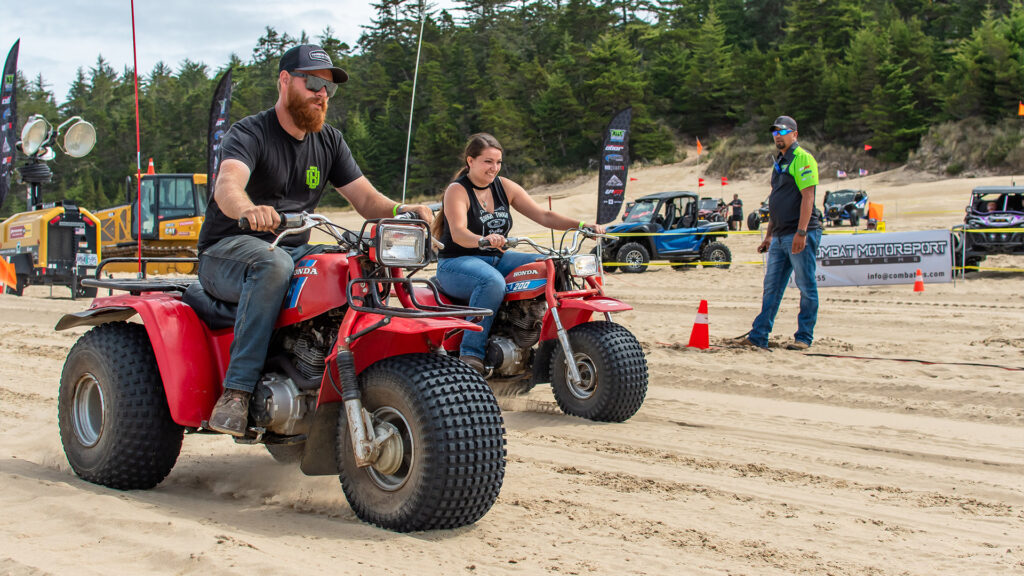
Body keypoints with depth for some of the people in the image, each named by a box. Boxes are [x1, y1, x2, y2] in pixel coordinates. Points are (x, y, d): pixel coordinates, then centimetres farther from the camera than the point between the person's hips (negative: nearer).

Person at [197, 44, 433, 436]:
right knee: (272, 264, -39)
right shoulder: (250, 133, -9)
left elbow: (366, 199, 5)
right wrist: (249, 210, -53)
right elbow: (226, 186, -29)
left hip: (294, 250, 6)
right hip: (227, 252, -5)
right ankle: (236, 391, -37)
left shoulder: (329, 141, 12)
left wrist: (402, 210, -18)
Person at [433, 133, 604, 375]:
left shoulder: (504, 187, 8)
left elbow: (542, 215, 4)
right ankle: (471, 354, -34)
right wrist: (483, 240, -49)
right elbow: (458, 232, -27)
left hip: (496, 259, 6)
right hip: (457, 264, -6)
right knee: (492, 281, -39)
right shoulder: (457, 190, -10)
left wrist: (582, 225, -10)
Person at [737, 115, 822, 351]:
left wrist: (801, 232, -23)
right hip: (780, 236, 9)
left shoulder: (803, 159, -7)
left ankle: (804, 337, 5)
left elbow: (807, 197, -16)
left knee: (806, 287, 0)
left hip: (801, 235, -9)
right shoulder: (780, 162, 20)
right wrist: (769, 235, 21)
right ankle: (759, 336, 9)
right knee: (771, 287, 7)